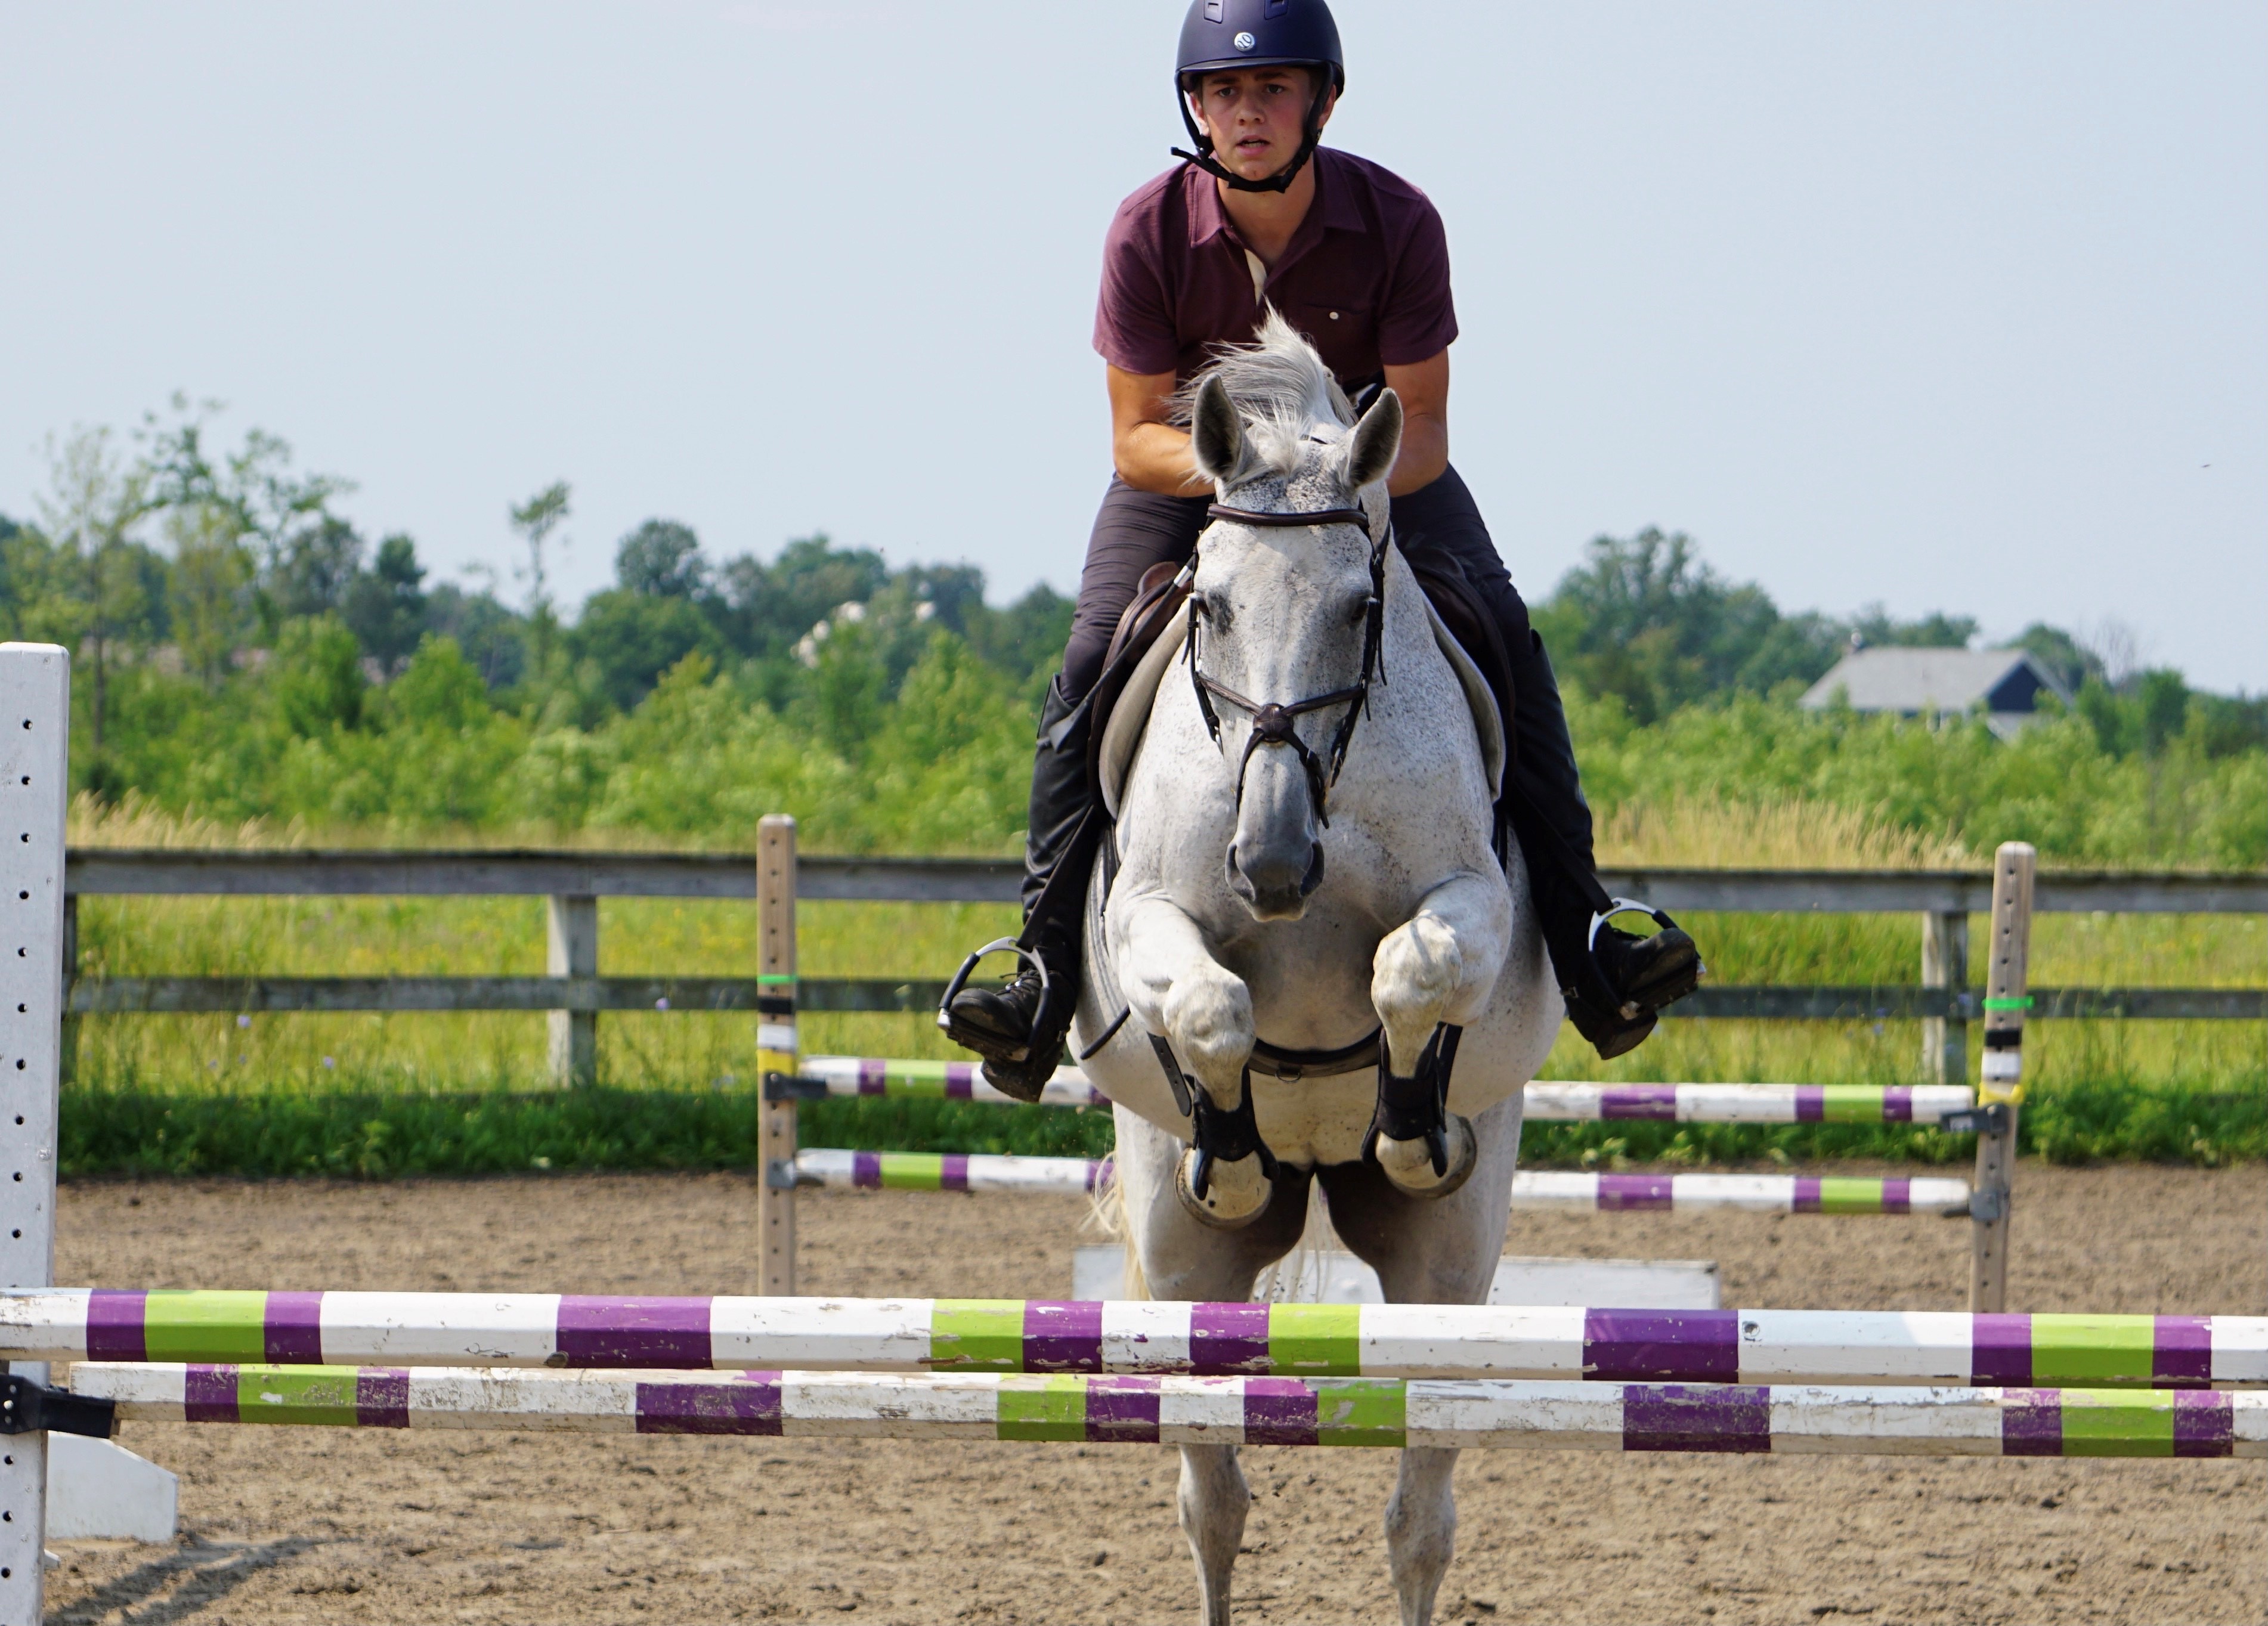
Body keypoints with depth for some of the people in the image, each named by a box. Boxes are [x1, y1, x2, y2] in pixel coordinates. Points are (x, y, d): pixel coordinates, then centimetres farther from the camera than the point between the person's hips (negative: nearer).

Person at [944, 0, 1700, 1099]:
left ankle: (1577, 930, -18)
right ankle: (1048, 962, -21)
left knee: (1503, 638, -20)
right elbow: (1137, 437, -15)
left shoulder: (1397, 223, -20)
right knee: (1092, 663, -22)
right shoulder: (1150, 233, -20)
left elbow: (1423, 428, -17)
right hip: (1189, 472, 0)